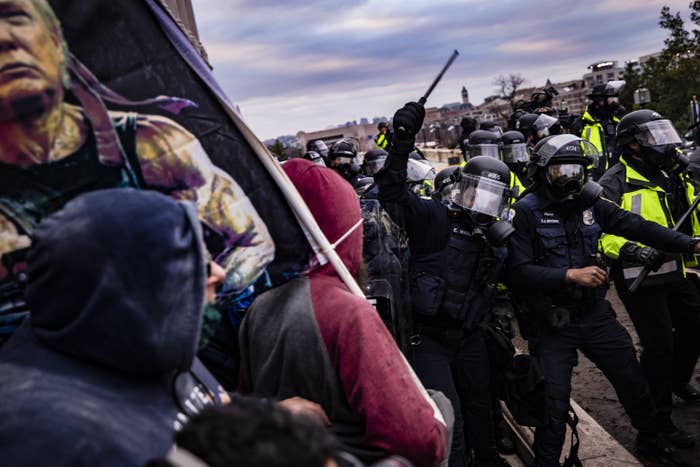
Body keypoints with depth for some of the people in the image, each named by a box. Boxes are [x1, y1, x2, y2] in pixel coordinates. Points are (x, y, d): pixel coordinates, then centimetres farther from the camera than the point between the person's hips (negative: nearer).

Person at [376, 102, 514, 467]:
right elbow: (391, 194, -27)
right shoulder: (435, 218, -13)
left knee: (479, 404, 26)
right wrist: (403, 142, -36)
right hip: (429, 337, -7)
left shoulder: (492, 236, 7)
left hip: (467, 337, 8)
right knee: (448, 422, -7)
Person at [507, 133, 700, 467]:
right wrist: (570, 275, -26)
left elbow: (636, 226, -3)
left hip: (595, 314, 6)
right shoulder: (526, 212, -13)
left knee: (633, 380, 20)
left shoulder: (590, 202, 2)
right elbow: (518, 272, -20)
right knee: (554, 403, 1)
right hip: (552, 324, -5)